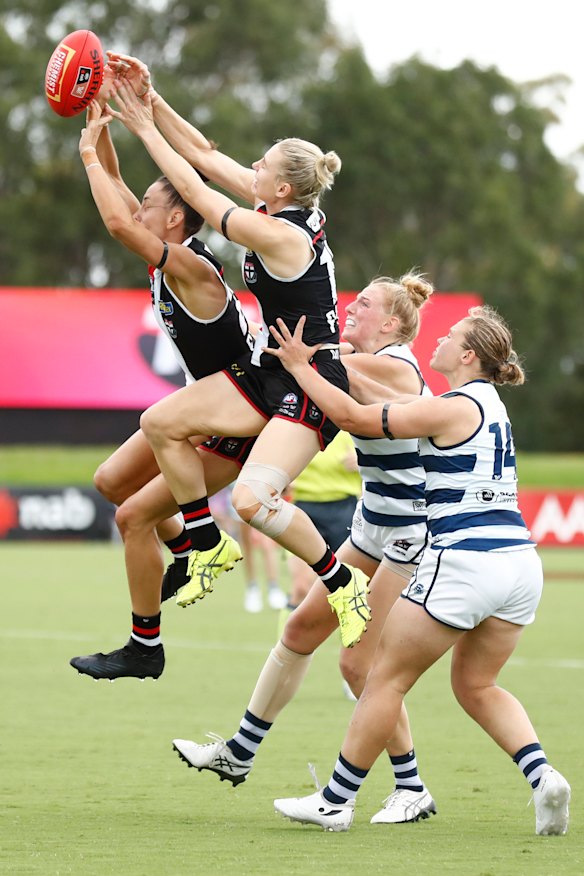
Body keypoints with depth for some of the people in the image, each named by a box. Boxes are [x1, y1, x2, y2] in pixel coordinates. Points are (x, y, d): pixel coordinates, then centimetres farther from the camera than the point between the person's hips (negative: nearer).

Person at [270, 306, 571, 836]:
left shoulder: (455, 409, -10)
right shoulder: (489, 404, 16)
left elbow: (354, 417, -9)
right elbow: (397, 403, 27)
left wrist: (300, 365, 0)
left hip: (463, 562, -9)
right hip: (521, 565, 9)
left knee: (388, 676, 3)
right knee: (476, 686, 19)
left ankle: (335, 802, 9)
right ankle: (542, 776, -3)